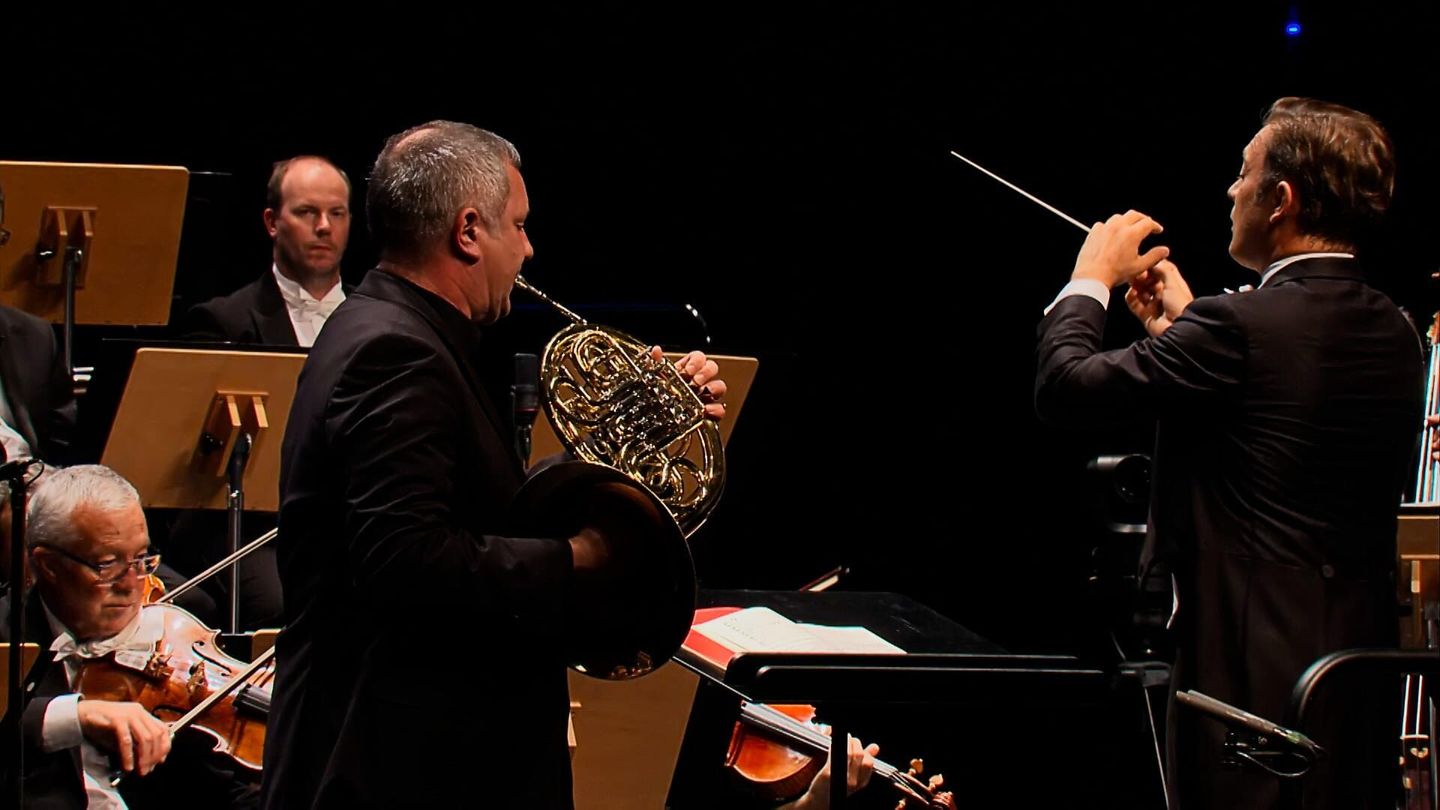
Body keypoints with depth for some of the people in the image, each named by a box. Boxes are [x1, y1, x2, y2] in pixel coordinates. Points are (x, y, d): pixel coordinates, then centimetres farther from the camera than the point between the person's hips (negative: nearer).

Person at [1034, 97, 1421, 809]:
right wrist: (1183, 324, 23)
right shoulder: (1396, 337, 7)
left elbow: (1065, 388, -14)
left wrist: (1091, 278, 4)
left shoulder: (1242, 326, -18)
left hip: (1254, 667, -8)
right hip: (1364, 661, 8)